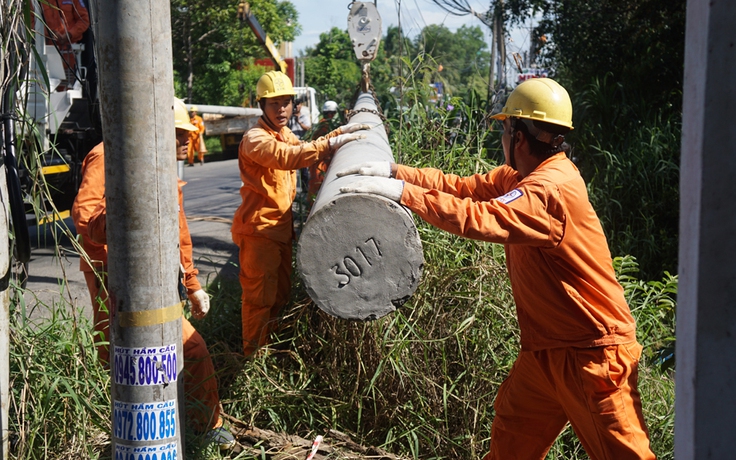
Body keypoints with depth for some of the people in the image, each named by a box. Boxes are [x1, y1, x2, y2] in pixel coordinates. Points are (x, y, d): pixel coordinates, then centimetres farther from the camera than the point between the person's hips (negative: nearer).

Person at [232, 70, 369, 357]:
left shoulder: (286, 134, 13)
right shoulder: (255, 138, -18)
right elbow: (286, 157, -35)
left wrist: (340, 132, 2)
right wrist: (332, 143, -42)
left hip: (281, 227, 9)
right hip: (258, 229, -9)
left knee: (281, 293, 17)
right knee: (260, 297, -3)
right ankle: (253, 356, 8)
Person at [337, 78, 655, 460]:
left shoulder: (551, 189, -25)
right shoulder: (522, 175, 7)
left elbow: (477, 218, -34)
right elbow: (463, 186, 5)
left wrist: (402, 192, -28)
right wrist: (394, 171, -4)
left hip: (592, 353, -10)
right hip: (545, 349, 10)